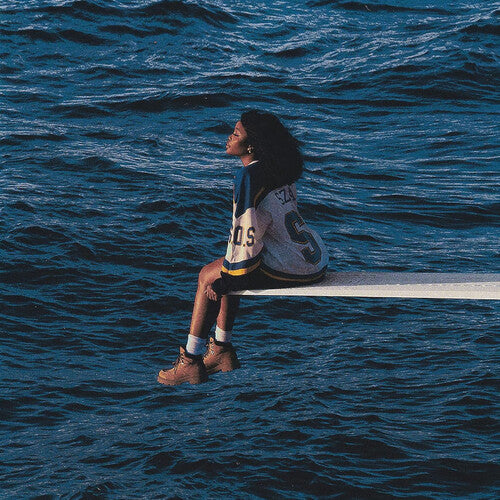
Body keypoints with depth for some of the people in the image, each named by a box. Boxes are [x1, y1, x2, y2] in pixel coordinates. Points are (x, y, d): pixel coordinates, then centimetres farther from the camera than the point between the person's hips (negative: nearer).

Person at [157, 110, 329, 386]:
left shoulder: (249, 176, -16)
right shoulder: (280, 169, 11)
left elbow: (245, 231, -17)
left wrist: (224, 278, -6)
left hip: (291, 269, -9)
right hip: (315, 258, 9)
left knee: (208, 277, 2)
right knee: (226, 272, 22)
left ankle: (190, 361, 6)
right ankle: (221, 350, 25)